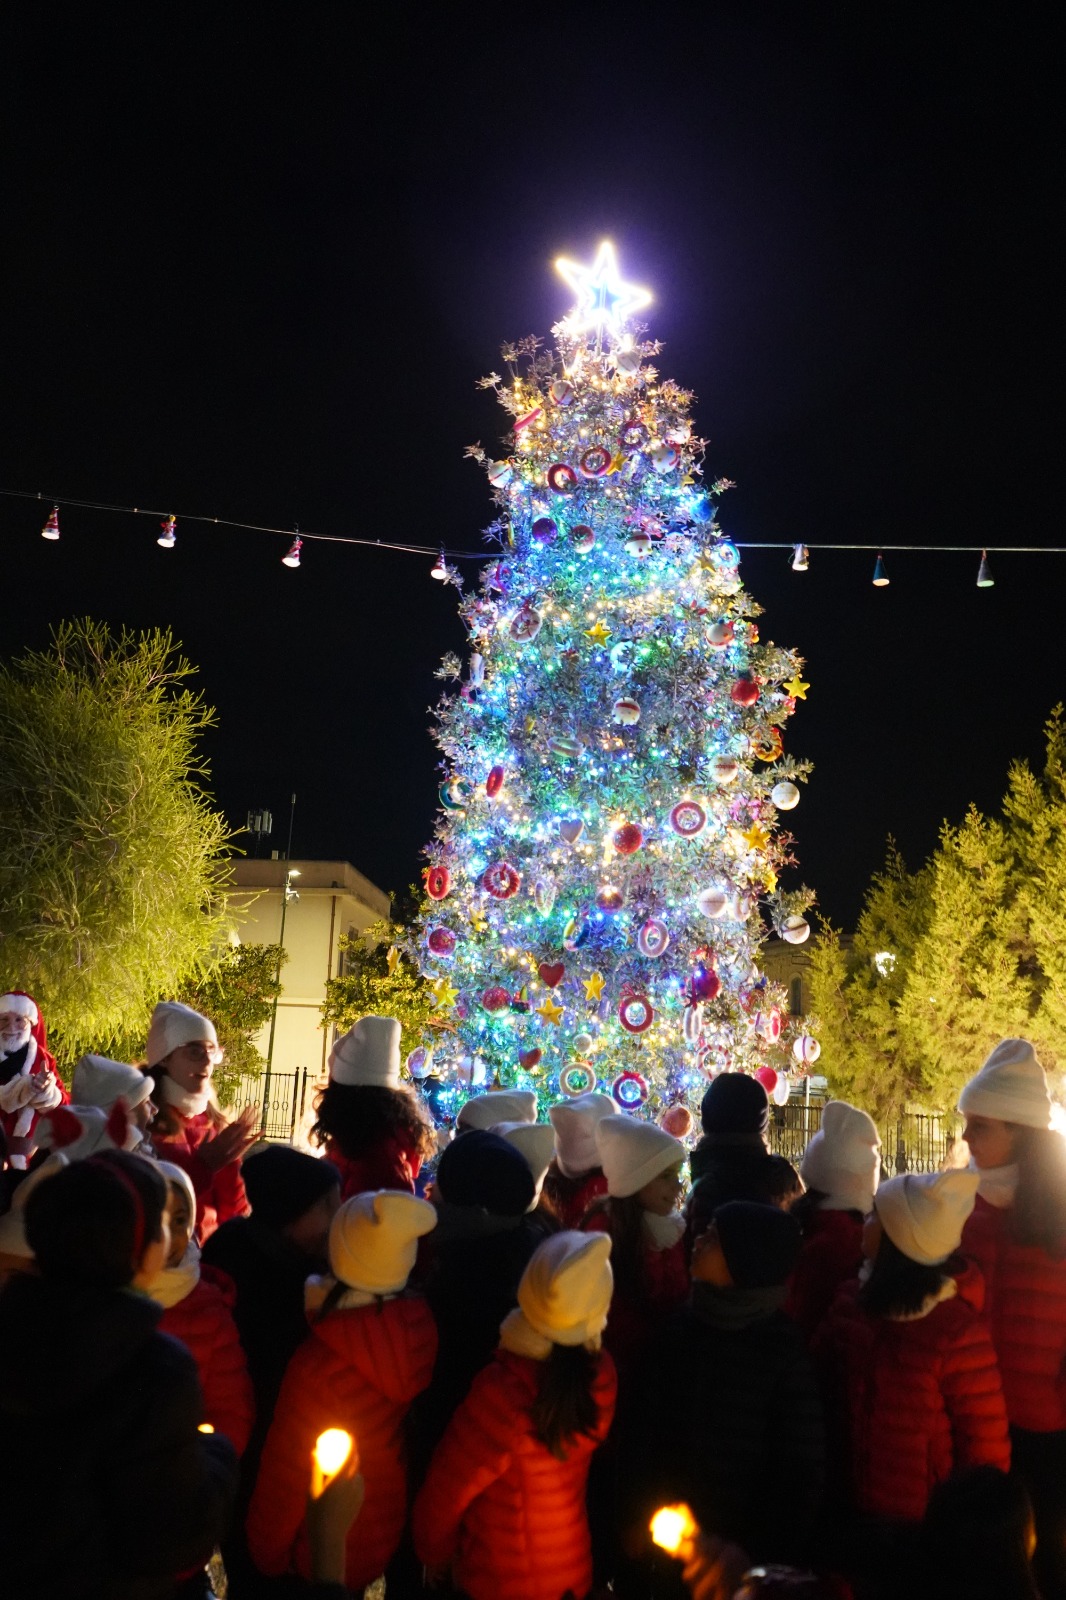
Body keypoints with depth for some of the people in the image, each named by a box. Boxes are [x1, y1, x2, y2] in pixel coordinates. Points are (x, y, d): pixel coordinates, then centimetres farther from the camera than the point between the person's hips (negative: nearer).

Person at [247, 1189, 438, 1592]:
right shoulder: (427, 1330, -19)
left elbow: (287, 1470, -19)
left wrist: (267, 1552, -1)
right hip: (409, 1527, 4)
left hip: (333, 1552, -4)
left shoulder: (319, 1363, -32)